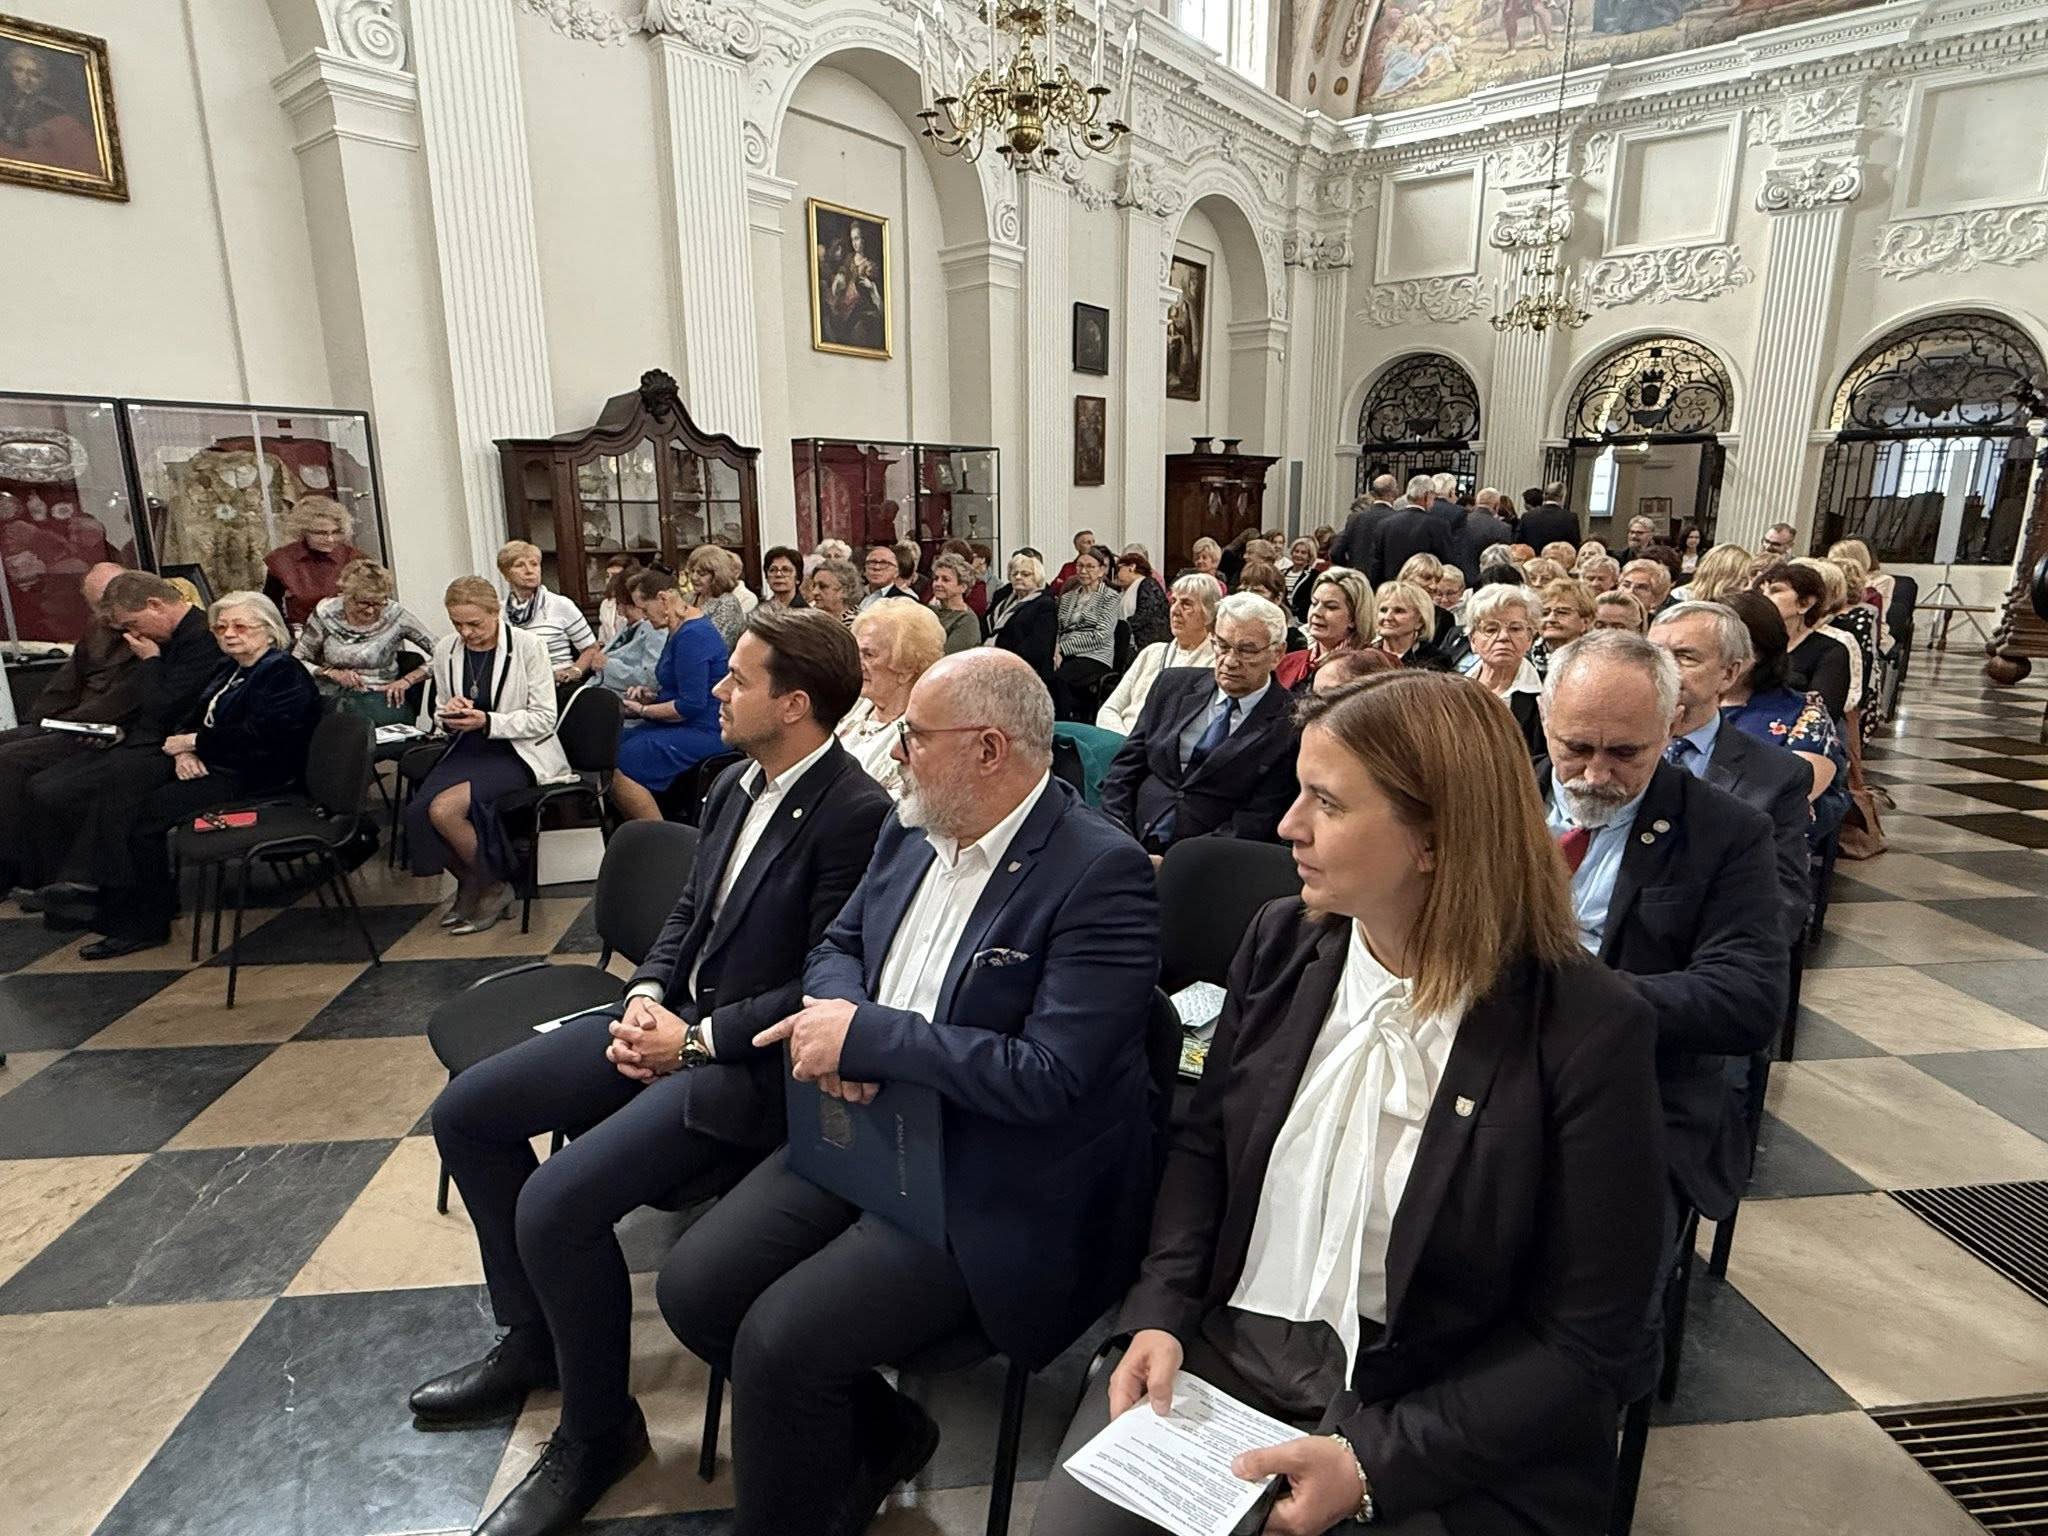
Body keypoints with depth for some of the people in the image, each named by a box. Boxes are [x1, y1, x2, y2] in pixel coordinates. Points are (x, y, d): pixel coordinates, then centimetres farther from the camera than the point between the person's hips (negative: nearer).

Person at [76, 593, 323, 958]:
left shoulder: (285, 675, -12)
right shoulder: (227, 670, 19)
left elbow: (255, 737, -22)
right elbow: (195, 719, 18)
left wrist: (192, 742, -13)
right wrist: (184, 750, -4)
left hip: (254, 780, -10)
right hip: (211, 767, 10)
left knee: (145, 814, -19)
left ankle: (145, 924, -8)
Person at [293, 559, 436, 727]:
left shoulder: (395, 614, -4)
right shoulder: (326, 612, -1)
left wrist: (407, 680, -14)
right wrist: (333, 673, -11)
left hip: (379, 696, -1)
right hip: (331, 696, 1)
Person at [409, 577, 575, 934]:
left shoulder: (528, 645, -7)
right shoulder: (445, 651, 7)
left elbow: (544, 718, -8)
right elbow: (441, 718, 18)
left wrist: (487, 722, -20)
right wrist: (448, 719, -7)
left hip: (516, 752, -5)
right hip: (467, 750, 5)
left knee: (444, 808, -26)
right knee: (417, 812, -21)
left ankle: (493, 887, 0)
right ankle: (468, 885, 8)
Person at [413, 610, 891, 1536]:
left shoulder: (855, 815, -20)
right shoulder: (736, 785, 7)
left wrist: (699, 1039, -16)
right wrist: (648, 994, -2)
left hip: (751, 1057, -9)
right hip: (676, 1019, 10)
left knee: (556, 1205, -22)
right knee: (466, 1112, 9)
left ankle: (597, 1430, 8)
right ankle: (531, 1337, 28)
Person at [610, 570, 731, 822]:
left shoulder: (693, 635, -19)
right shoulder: (679, 629, 15)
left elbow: (691, 705, -23)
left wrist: (643, 710, -12)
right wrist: (649, 696, 9)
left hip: (702, 732, -11)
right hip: (684, 725, 11)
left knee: (617, 770, -20)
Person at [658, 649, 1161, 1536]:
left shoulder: (1102, 874, -21)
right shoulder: (912, 829, 4)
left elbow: (1052, 1078, -26)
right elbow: (838, 946, 14)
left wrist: (866, 1032, -22)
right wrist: (832, 1018, -11)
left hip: (994, 1188, -8)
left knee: (780, 1341, -18)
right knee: (692, 1288, 1)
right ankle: (878, 1432, 24)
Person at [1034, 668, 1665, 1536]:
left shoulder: (1588, 1031, -16)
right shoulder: (1281, 941, -3)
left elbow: (1585, 1342, -11)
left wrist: (1372, 1461, -18)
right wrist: (1161, 1310, -7)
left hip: (1436, 1430, -2)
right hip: (1224, 1349, 3)